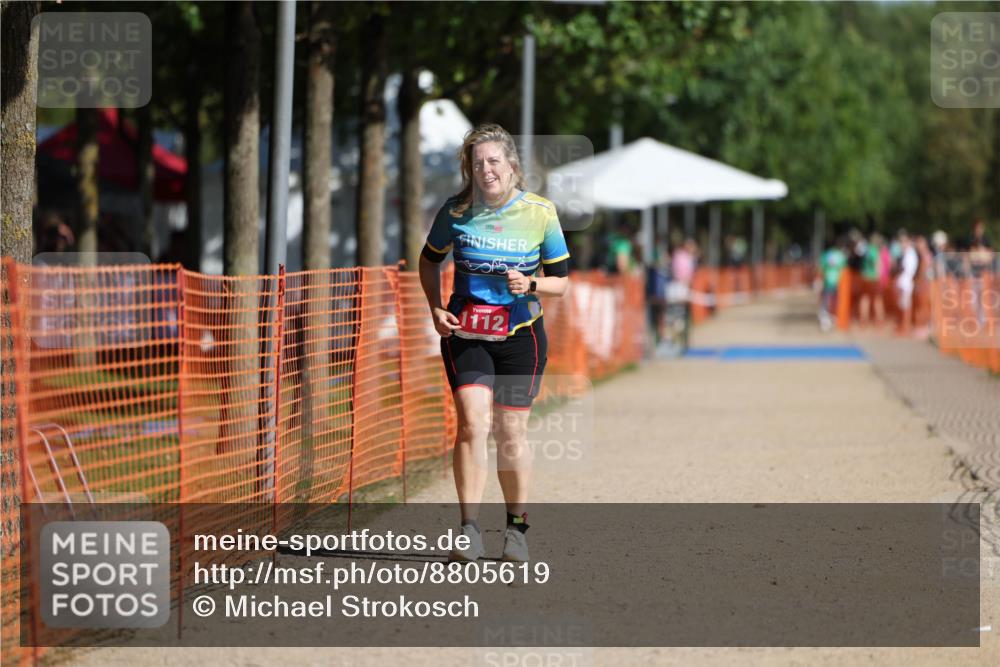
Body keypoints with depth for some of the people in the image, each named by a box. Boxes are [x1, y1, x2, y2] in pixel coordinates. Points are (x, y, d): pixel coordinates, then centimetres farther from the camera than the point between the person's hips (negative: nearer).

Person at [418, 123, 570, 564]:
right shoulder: (456, 211, -3)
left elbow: (561, 280, 3)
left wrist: (530, 285, -18)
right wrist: (436, 308, 1)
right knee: (472, 423, -16)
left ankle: (516, 526, 22)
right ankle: (469, 529, -15)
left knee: (510, 432, 4)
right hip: (465, 334, 0)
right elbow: (430, 260, 15)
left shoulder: (540, 213, -4)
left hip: (520, 336, 0)